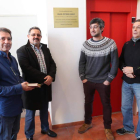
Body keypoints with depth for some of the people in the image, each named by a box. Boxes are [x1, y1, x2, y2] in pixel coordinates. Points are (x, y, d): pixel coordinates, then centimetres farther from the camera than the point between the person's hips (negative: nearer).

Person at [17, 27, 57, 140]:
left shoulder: (45, 48, 9)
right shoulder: (22, 50, -10)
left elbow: (52, 63, 4)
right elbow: (27, 69, -21)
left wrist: (51, 76, -15)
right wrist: (44, 78, -21)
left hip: (46, 85, 6)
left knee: (44, 110, 22)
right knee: (30, 113, 11)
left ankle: (45, 129, 45)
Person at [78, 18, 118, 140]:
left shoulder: (110, 43, -9)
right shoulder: (86, 44, 0)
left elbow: (115, 63, -8)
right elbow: (82, 62, 4)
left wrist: (109, 79, -9)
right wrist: (82, 77, -1)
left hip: (103, 82, -2)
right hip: (88, 81, 3)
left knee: (106, 104, 11)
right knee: (88, 102, 16)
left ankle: (107, 128, 31)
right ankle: (88, 123, 40)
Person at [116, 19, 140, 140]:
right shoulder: (127, 44, 7)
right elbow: (120, 61, 10)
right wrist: (125, 70, -9)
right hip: (126, 82, 5)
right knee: (125, 107, 18)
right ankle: (128, 128, 40)